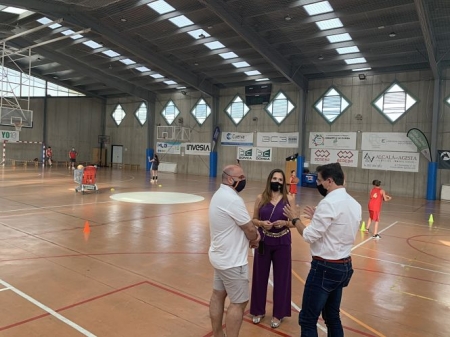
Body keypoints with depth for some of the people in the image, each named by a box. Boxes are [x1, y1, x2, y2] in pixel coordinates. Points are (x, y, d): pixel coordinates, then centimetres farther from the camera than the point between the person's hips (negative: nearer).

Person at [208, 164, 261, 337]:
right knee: (239, 302, 1)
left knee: (218, 295, 18)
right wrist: (255, 237, 4)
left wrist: (252, 233, -2)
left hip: (220, 256, 10)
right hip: (232, 260, -10)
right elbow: (250, 230, -18)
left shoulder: (220, 194, 8)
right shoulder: (232, 199, -25)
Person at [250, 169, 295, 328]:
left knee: (281, 278, 9)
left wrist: (284, 223, -20)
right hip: (263, 242, 1)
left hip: (282, 243, 0)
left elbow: (293, 222, 0)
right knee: (260, 276, 11)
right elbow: (254, 220, 3)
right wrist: (262, 223, -17)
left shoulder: (289, 199, -5)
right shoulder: (261, 198, -3)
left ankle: (278, 314, 28)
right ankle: (258, 310, 31)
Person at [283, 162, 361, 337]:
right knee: (332, 316, 22)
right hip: (344, 266, 9)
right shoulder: (354, 204, 6)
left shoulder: (329, 203, -20)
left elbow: (309, 236, -18)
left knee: (307, 320, 3)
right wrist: (318, 218, 10)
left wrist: (295, 219, -3)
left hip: (325, 268, -9)